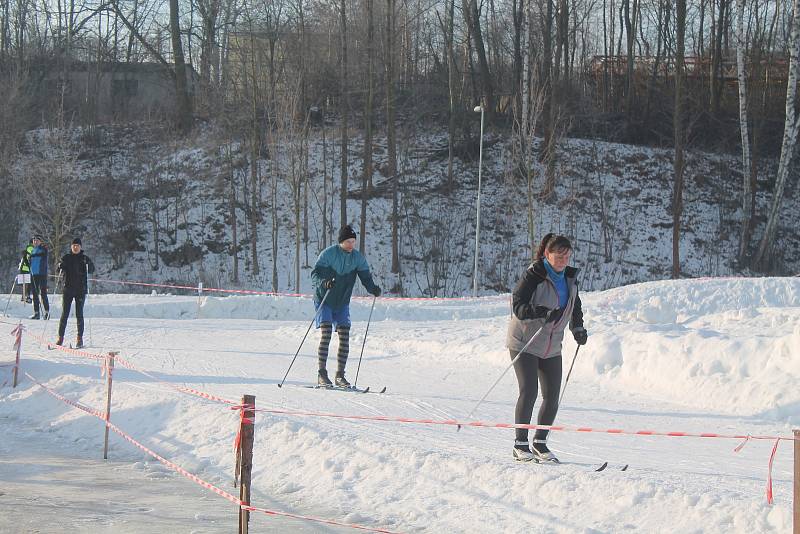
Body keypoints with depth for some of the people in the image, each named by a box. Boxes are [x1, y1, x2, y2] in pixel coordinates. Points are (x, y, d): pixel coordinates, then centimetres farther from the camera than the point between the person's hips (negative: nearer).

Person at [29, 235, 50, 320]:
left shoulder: (44, 249, -3)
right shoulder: (33, 250, 16)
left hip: (42, 274, -7)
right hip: (33, 274, 7)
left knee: (43, 293, -8)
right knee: (35, 294, 7)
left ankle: (47, 312, -3)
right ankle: (36, 312, 11)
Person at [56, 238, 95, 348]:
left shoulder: (84, 258, 5)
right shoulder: (66, 258, 7)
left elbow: (92, 270, -3)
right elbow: (60, 270, 3)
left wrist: (87, 264, -23)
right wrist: (61, 267, -20)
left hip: (80, 289, -1)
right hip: (68, 288, 1)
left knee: (79, 314, -2)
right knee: (64, 314, 0)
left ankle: (80, 338, 2)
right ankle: (60, 337, 5)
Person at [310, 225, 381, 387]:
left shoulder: (358, 257, 0)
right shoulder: (328, 254, -13)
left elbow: (365, 277, -1)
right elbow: (315, 274, -16)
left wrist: (373, 288, -22)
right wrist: (324, 282, -37)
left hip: (342, 303, 4)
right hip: (324, 300, -4)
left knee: (344, 336, -4)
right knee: (326, 333, -16)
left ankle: (340, 375, 3)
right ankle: (322, 374, -14)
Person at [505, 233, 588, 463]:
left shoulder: (569, 277, 5)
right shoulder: (533, 275, -15)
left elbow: (574, 306, 21)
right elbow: (517, 305, -21)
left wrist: (578, 328, 7)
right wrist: (543, 313, -35)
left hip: (551, 346, 6)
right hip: (524, 342, -6)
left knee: (552, 397, 2)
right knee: (529, 392, -14)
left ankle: (540, 443, 16)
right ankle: (520, 445, -5)